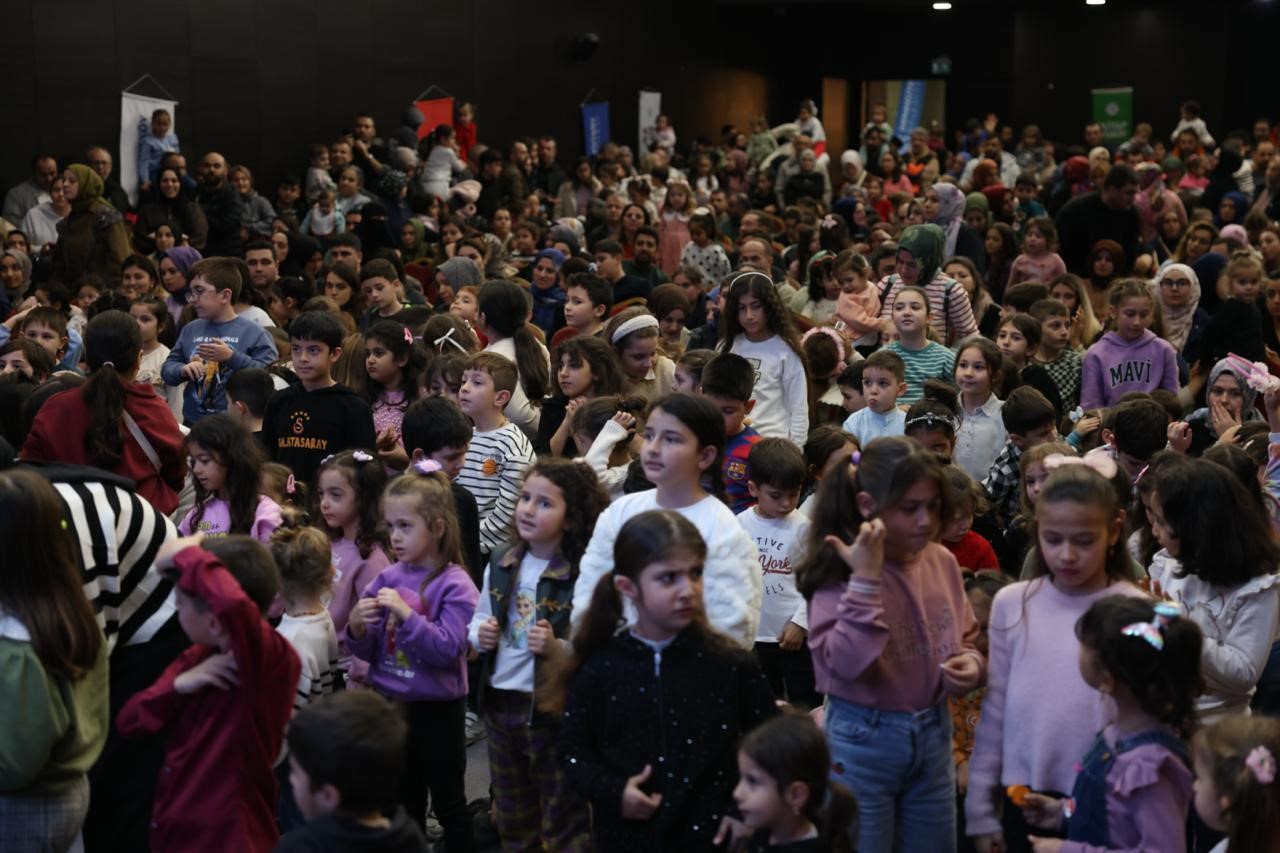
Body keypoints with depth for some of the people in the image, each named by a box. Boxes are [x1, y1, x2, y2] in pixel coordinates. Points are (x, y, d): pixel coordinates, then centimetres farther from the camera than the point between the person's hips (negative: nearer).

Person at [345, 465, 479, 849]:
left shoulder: (455, 585, -14)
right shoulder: (388, 578, 0)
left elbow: (448, 649, -23)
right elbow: (367, 652, 3)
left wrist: (406, 614, -28)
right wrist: (357, 628, -18)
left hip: (436, 709, -5)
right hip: (391, 704, 5)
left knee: (449, 803, 10)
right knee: (404, 802, 20)